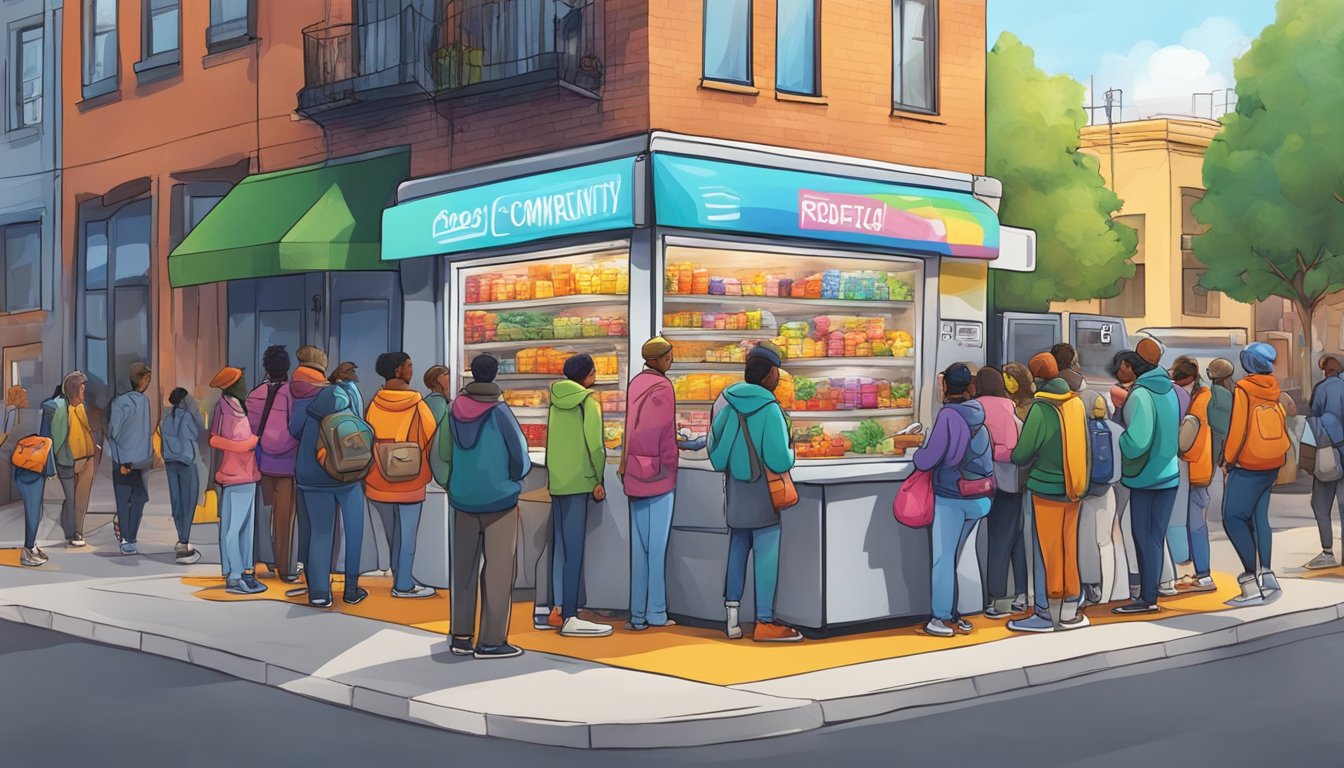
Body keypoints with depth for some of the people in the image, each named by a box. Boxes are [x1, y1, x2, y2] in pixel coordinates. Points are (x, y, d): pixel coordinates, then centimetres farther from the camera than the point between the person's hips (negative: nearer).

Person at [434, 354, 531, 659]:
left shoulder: (455, 410, -1)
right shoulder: (499, 411, -13)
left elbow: (442, 454, 1)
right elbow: (520, 458, -10)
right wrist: (511, 479, 9)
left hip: (463, 499, 5)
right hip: (499, 499, -5)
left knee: (464, 567, 12)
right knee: (497, 568, 1)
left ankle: (460, 635, 18)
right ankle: (491, 640, 2)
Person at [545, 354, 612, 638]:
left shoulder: (556, 400, 11)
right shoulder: (588, 402, -8)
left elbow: (553, 440, 11)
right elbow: (595, 444, -13)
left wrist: (553, 474, 13)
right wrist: (599, 480, -4)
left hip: (556, 482, 7)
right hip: (578, 483, -7)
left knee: (559, 547, 14)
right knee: (574, 549, -8)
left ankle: (559, 606, 21)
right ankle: (570, 618, -9)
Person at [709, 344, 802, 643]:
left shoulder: (729, 405, 0)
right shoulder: (769, 410, -18)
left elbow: (715, 453, 6)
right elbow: (780, 461, -21)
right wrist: (791, 452, 0)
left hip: (735, 495, 6)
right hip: (763, 497, -6)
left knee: (737, 551, 16)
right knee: (766, 556, 1)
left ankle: (732, 614, 19)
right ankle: (764, 622, 5)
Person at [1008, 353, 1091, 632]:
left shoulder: (1041, 409, -16)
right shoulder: (1076, 402, 1)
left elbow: (1021, 455, -12)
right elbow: (1084, 446, 10)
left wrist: (1012, 455, 8)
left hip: (1046, 490, -6)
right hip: (1075, 487, 6)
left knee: (1047, 552, 2)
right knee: (1069, 551, 13)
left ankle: (1045, 614, 8)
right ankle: (1069, 612, 20)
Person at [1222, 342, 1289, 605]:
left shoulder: (1243, 390, -13)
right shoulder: (1273, 389, 4)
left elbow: (1238, 428, -14)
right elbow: (1282, 424, 9)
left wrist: (1228, 458, -1)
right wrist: (1281, 456, 18)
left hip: (1248, 466, -7)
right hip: (1272, 465, 7)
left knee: (1233, 518, -7)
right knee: (1259, 518, 12)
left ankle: (1253, 582, -12)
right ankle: (1265, 575, 11)